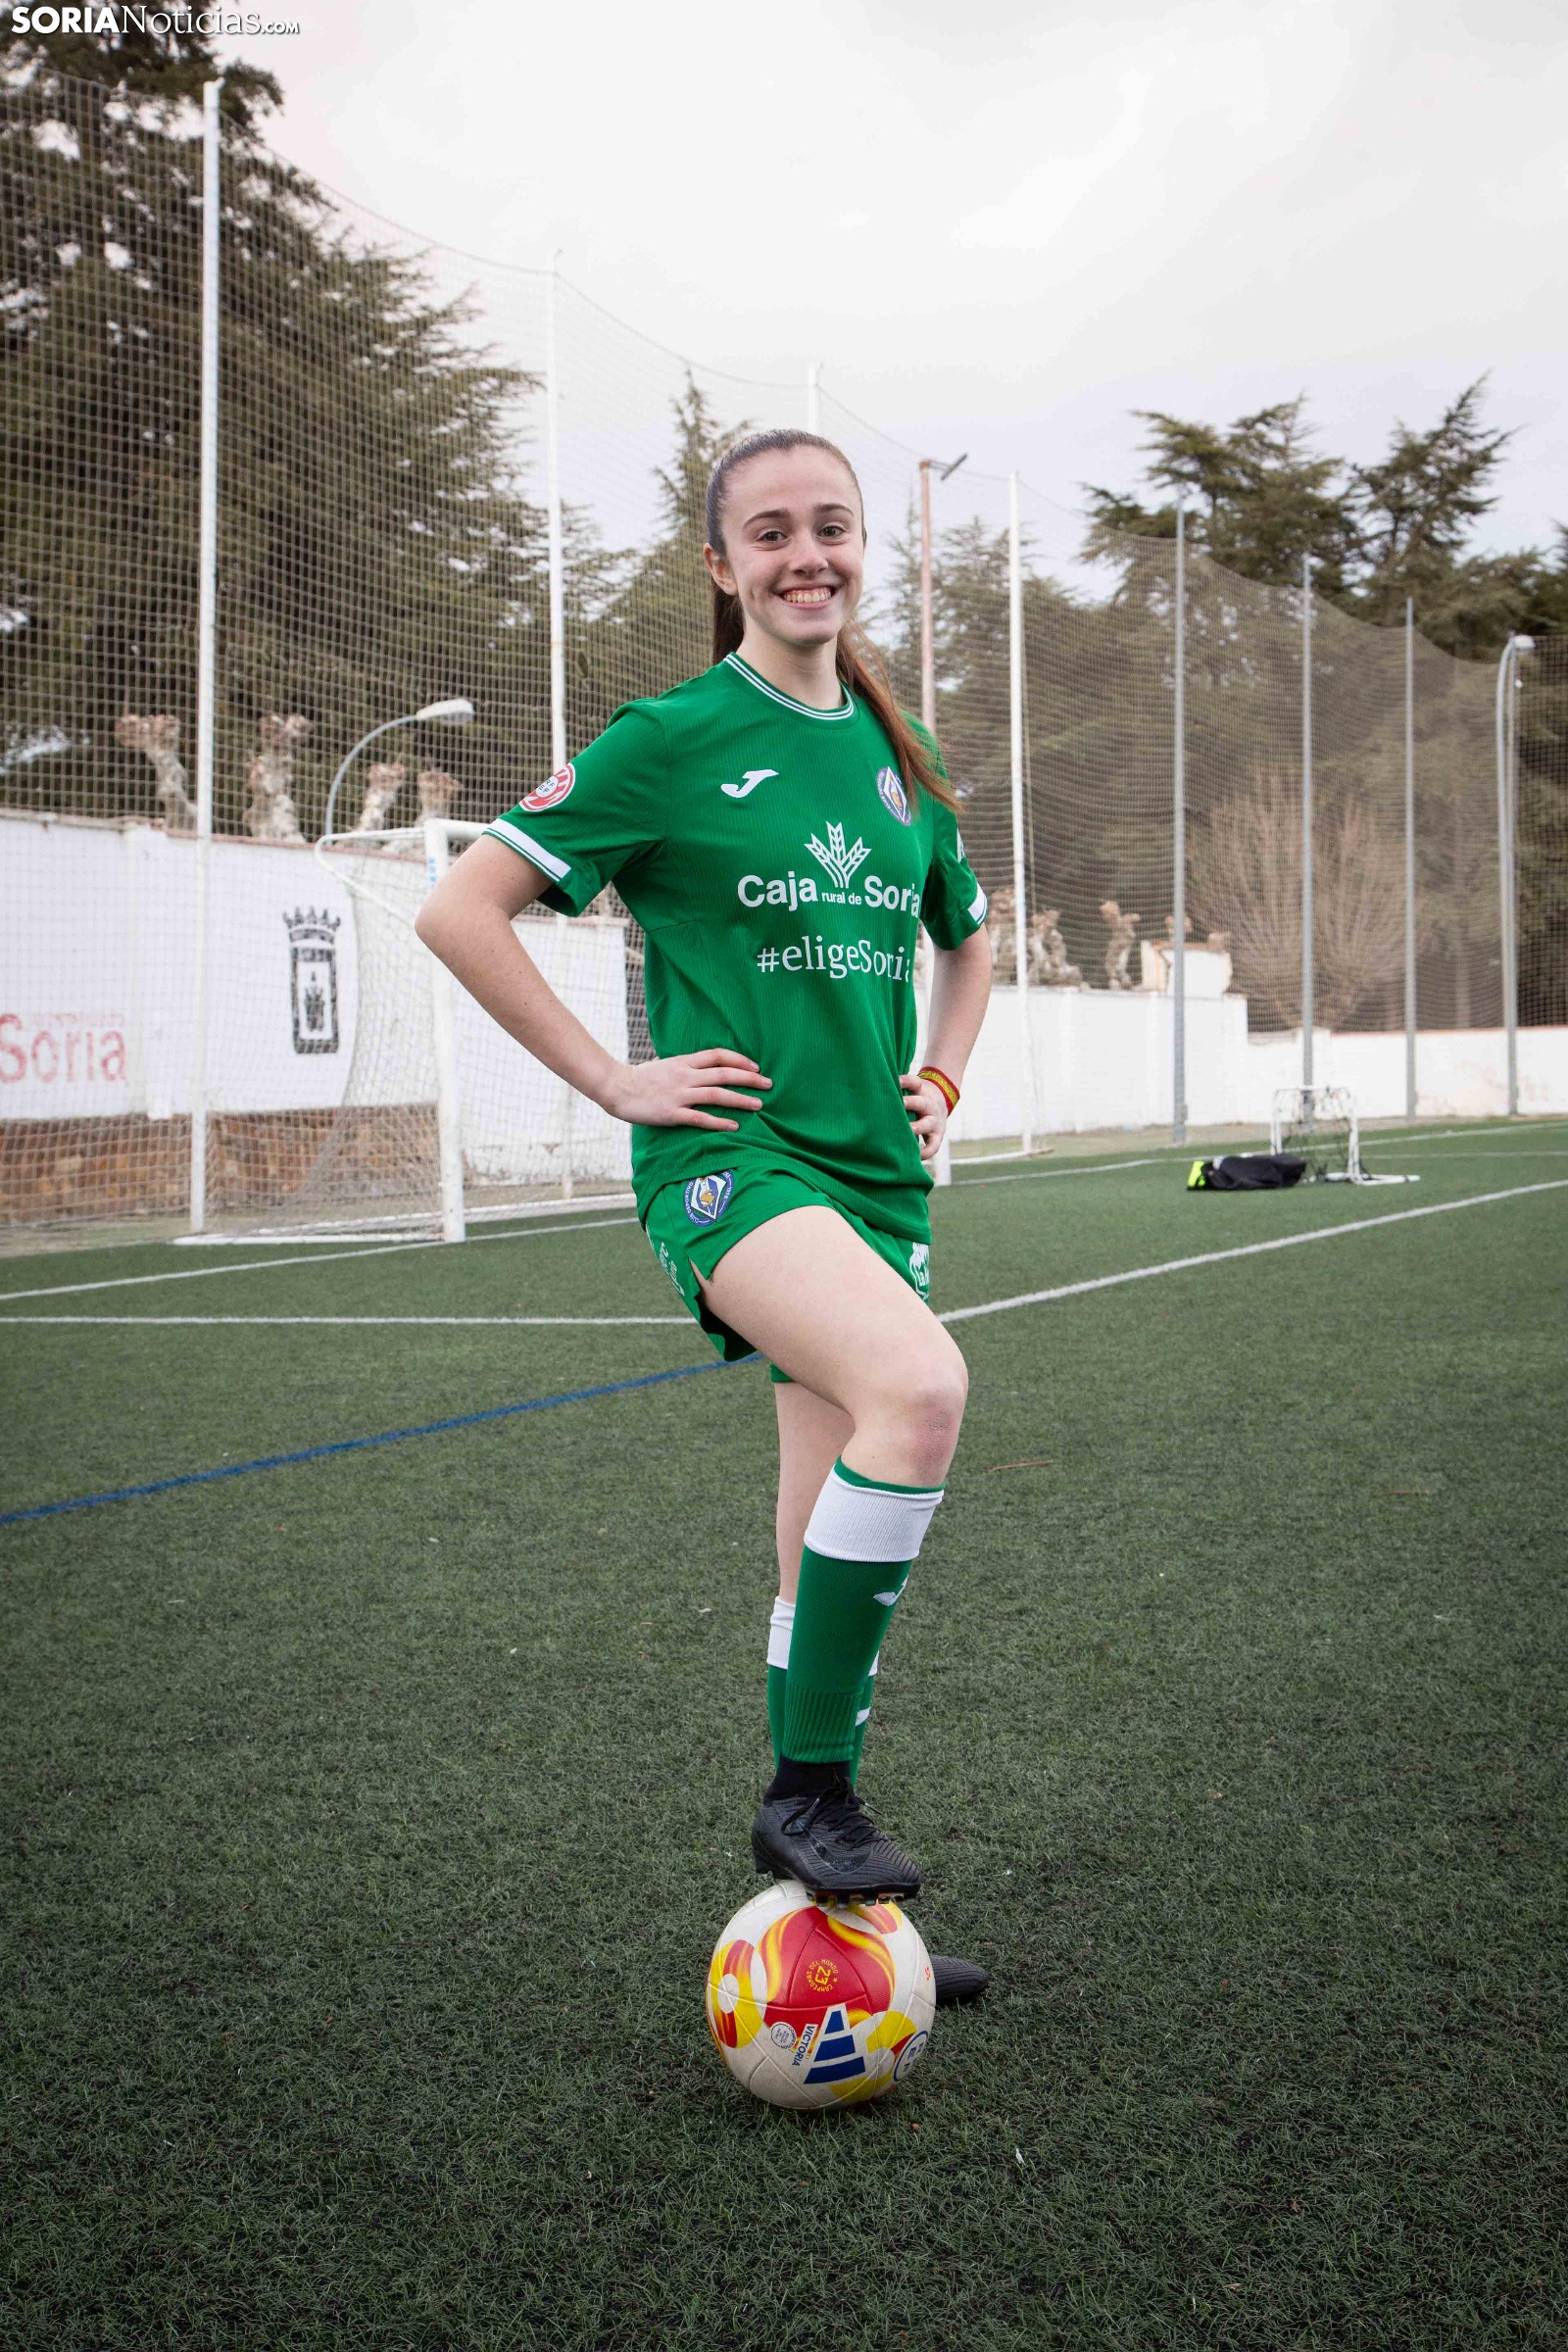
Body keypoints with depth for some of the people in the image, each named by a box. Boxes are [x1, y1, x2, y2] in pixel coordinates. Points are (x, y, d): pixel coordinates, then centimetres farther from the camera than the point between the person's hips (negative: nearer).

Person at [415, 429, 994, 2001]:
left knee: (836, 1549, 8)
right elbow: (460, 910, -7)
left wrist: (941, 1080, 13)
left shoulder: (897, 756, 13)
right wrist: (614, 1081, -9)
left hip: (874, 1172, 6)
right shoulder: (672, 740, -5)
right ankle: (804, 1790, -21)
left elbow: (969, 940, 30)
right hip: (729, 1154, -6)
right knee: (921, 1389, -33)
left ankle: (823, 1900, 21)